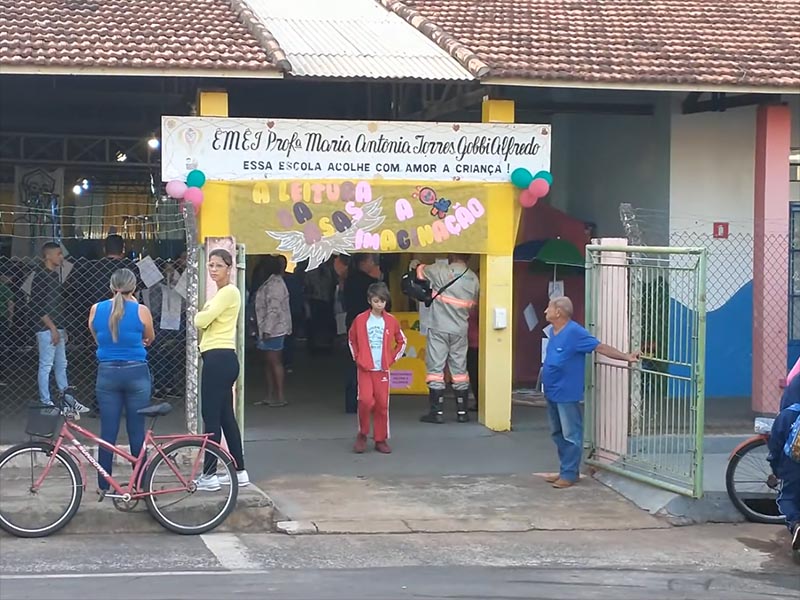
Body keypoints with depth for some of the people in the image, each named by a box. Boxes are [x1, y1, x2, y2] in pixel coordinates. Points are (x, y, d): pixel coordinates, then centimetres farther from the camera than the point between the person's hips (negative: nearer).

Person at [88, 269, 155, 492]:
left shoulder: (96, 310, 0)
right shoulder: (141, 311, -7)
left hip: (107, 373, 2)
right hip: (136, 373, -2)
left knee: (107, 433, 6)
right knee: (137, 432, 5)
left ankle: (104, 486, 8)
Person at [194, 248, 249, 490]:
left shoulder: (229, 292, -12)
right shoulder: (220, 293, 21)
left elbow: (201, 320, -17)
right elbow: (202, 321, 16)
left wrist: (202, 313, 4)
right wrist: (204, 314, -4)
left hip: (219, 359, -10)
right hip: (219, 358, 10)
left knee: (211, 416, -7)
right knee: (225, 416, 12)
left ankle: (209, 475, -3)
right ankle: (239, 471, 17)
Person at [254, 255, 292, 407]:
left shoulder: (275, 284, -16)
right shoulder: (271, 282, 14)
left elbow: (274, 309, -21)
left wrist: (267, 330, -22)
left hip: (273, 330, -10)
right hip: (267, 330, 10)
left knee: (275, 362, -6)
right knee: (268, 362, 12)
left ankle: (280, 396, -2)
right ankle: (270, 396, 17)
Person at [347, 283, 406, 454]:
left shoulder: (391, 321, 2)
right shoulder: (360, 320, -2)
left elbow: (402, 342, 14)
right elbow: (351, 339, 13)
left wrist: (392, 358, 6)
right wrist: (357, 357, 5)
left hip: (383, 369, 2)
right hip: (365, 369, -2)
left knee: (382, 404, 1)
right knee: (366, 400, -15)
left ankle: (381, 440, 10)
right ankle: (362, 434, 5)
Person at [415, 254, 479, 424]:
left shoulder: (441, 271, -10)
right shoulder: (473, 279, 3)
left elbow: (420, 270, 6)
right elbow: (472, 305, 11)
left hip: (439, 329, -4)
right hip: (460, 330, 4)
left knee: (436, 369, 0)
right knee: (459, 369, 10)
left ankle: (437, 412, -2)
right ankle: (462, 411, 12)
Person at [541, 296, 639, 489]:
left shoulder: (574, 332, -16)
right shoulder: (553, 332, 11)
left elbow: (600, 347, -16)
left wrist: (626, 357, -20)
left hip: (567, 394, -9)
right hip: (552, 393, 9)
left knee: (571, 436, -2)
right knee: (558, 435, 15)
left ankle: (570, 474, 2)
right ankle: (565, 470, 23)